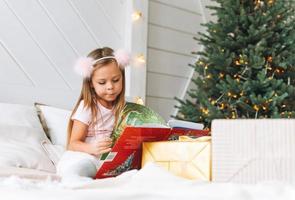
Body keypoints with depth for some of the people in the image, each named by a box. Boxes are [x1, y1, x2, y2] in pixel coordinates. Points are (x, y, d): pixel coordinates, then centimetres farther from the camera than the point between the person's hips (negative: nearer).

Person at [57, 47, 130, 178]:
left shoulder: (122, 107, 10)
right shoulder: (87, 107, -5)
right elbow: (73, 143, -8)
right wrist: (92, 148, -29)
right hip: (86, 157, -5)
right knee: (73, 169, -40)